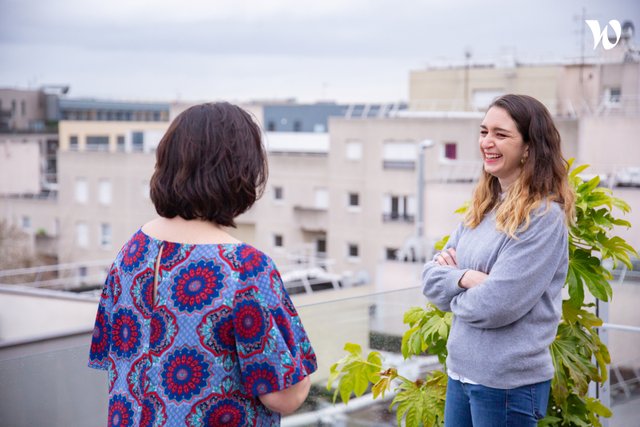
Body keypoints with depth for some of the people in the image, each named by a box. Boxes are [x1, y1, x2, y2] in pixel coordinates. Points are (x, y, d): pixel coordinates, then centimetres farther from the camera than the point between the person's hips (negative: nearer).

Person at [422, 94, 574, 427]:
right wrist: (465, 278, -15)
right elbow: (431, 277, 5)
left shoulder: (544, 216, -16)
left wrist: (452, 290, -3)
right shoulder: (481, 208, 8)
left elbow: (494, 306, -22)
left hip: (509, 384, -7)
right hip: (460, 371, 7)